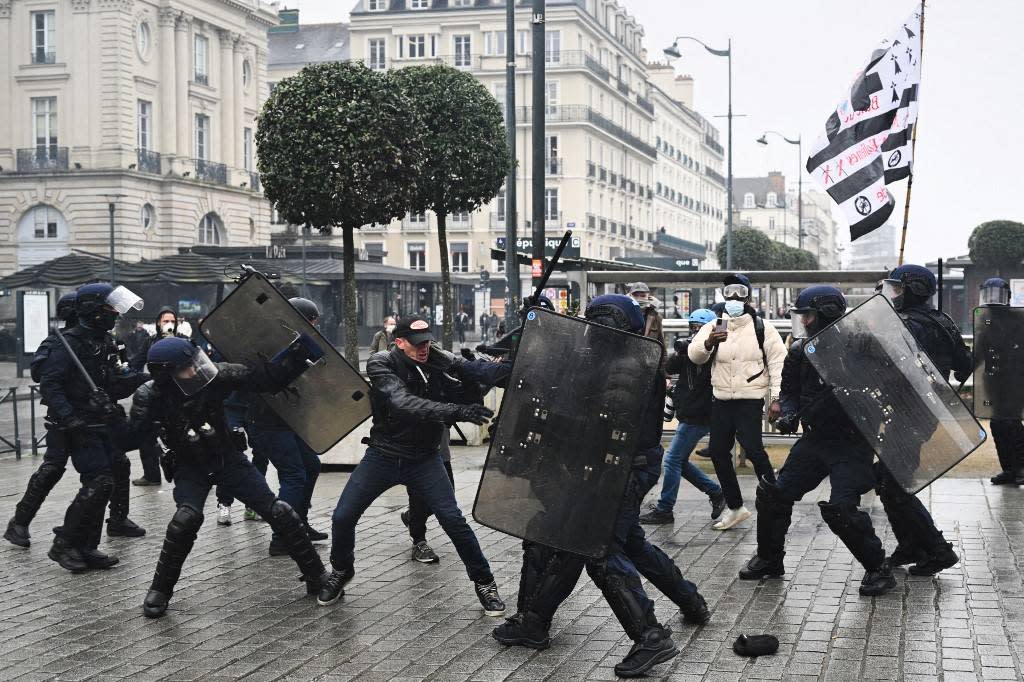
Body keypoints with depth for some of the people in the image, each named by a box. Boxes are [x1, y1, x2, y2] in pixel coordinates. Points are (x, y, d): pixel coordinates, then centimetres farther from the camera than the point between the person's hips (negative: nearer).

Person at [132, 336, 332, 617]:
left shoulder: (214, 375, -20)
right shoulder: (150, 396, -19)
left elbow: (264, 378, -19)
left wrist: (298, 354, -27)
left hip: (228, 458, 2)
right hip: (190, 468, -2)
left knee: (279, 512, -5)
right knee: (187, 517, -29)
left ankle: (317, 578, 12)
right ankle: (160, 590, -9)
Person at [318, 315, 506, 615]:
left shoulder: (435, 367, -4)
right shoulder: (381, 365, -15)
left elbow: (458, 401, -1)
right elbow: (404, 403, -33)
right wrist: (455, 410, -44)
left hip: (424, 459, 1)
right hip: (383, 455, -1)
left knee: (453, 519, -13)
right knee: (343, 517, 0)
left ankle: (484, 581, 5)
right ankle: (341, 570, 29)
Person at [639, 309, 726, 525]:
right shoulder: (691, 349, 13)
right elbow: (670, 368, 4)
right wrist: (680, 351, -13)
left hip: (698, 417, -9)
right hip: (688, 415, 9)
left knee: (673, 459, -7)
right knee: (680, 461, 14)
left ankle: (664, 510, 0)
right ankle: (716, 492, 23)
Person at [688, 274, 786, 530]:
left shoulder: (762, 329, 1)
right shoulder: (712, 327, 7)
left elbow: (778, 362, -2)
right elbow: (694, 355, -8)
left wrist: (776, 398, -10)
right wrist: (709, 343, -30)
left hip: (750, 400, -5)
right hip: (721, 400, 5)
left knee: (752, 447, -19)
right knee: (717, 451, 7)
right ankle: (735, 507, 21)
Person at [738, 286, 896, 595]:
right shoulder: (801, 351, 4)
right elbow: (789, 389, 15)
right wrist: (788, 413, -4)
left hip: (851, 441, -7)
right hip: (815, 439, 7)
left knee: (841, 507, -20)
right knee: (774, 493, 7)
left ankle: (878, 568, -1)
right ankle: (769, 558, 27)